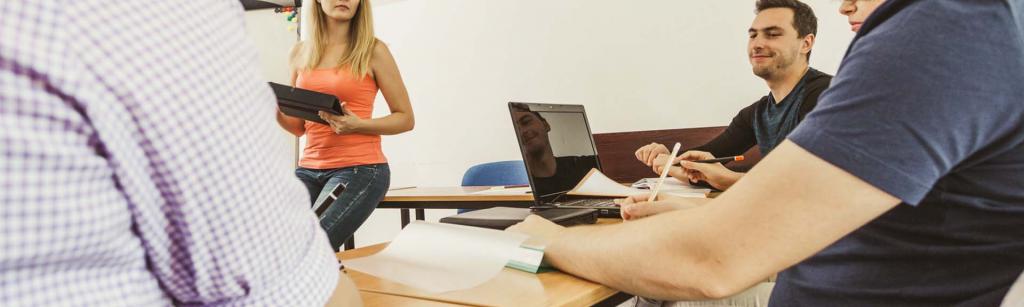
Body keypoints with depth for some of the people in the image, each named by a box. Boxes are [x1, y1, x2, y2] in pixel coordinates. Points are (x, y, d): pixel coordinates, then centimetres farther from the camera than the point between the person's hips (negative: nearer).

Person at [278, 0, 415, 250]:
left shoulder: (372, 51, -2)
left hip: (360, 168, -4)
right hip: (309, 168, 5)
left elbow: (405, 118, 1)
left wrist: (358, 125, -15)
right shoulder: (300, 53, 11)